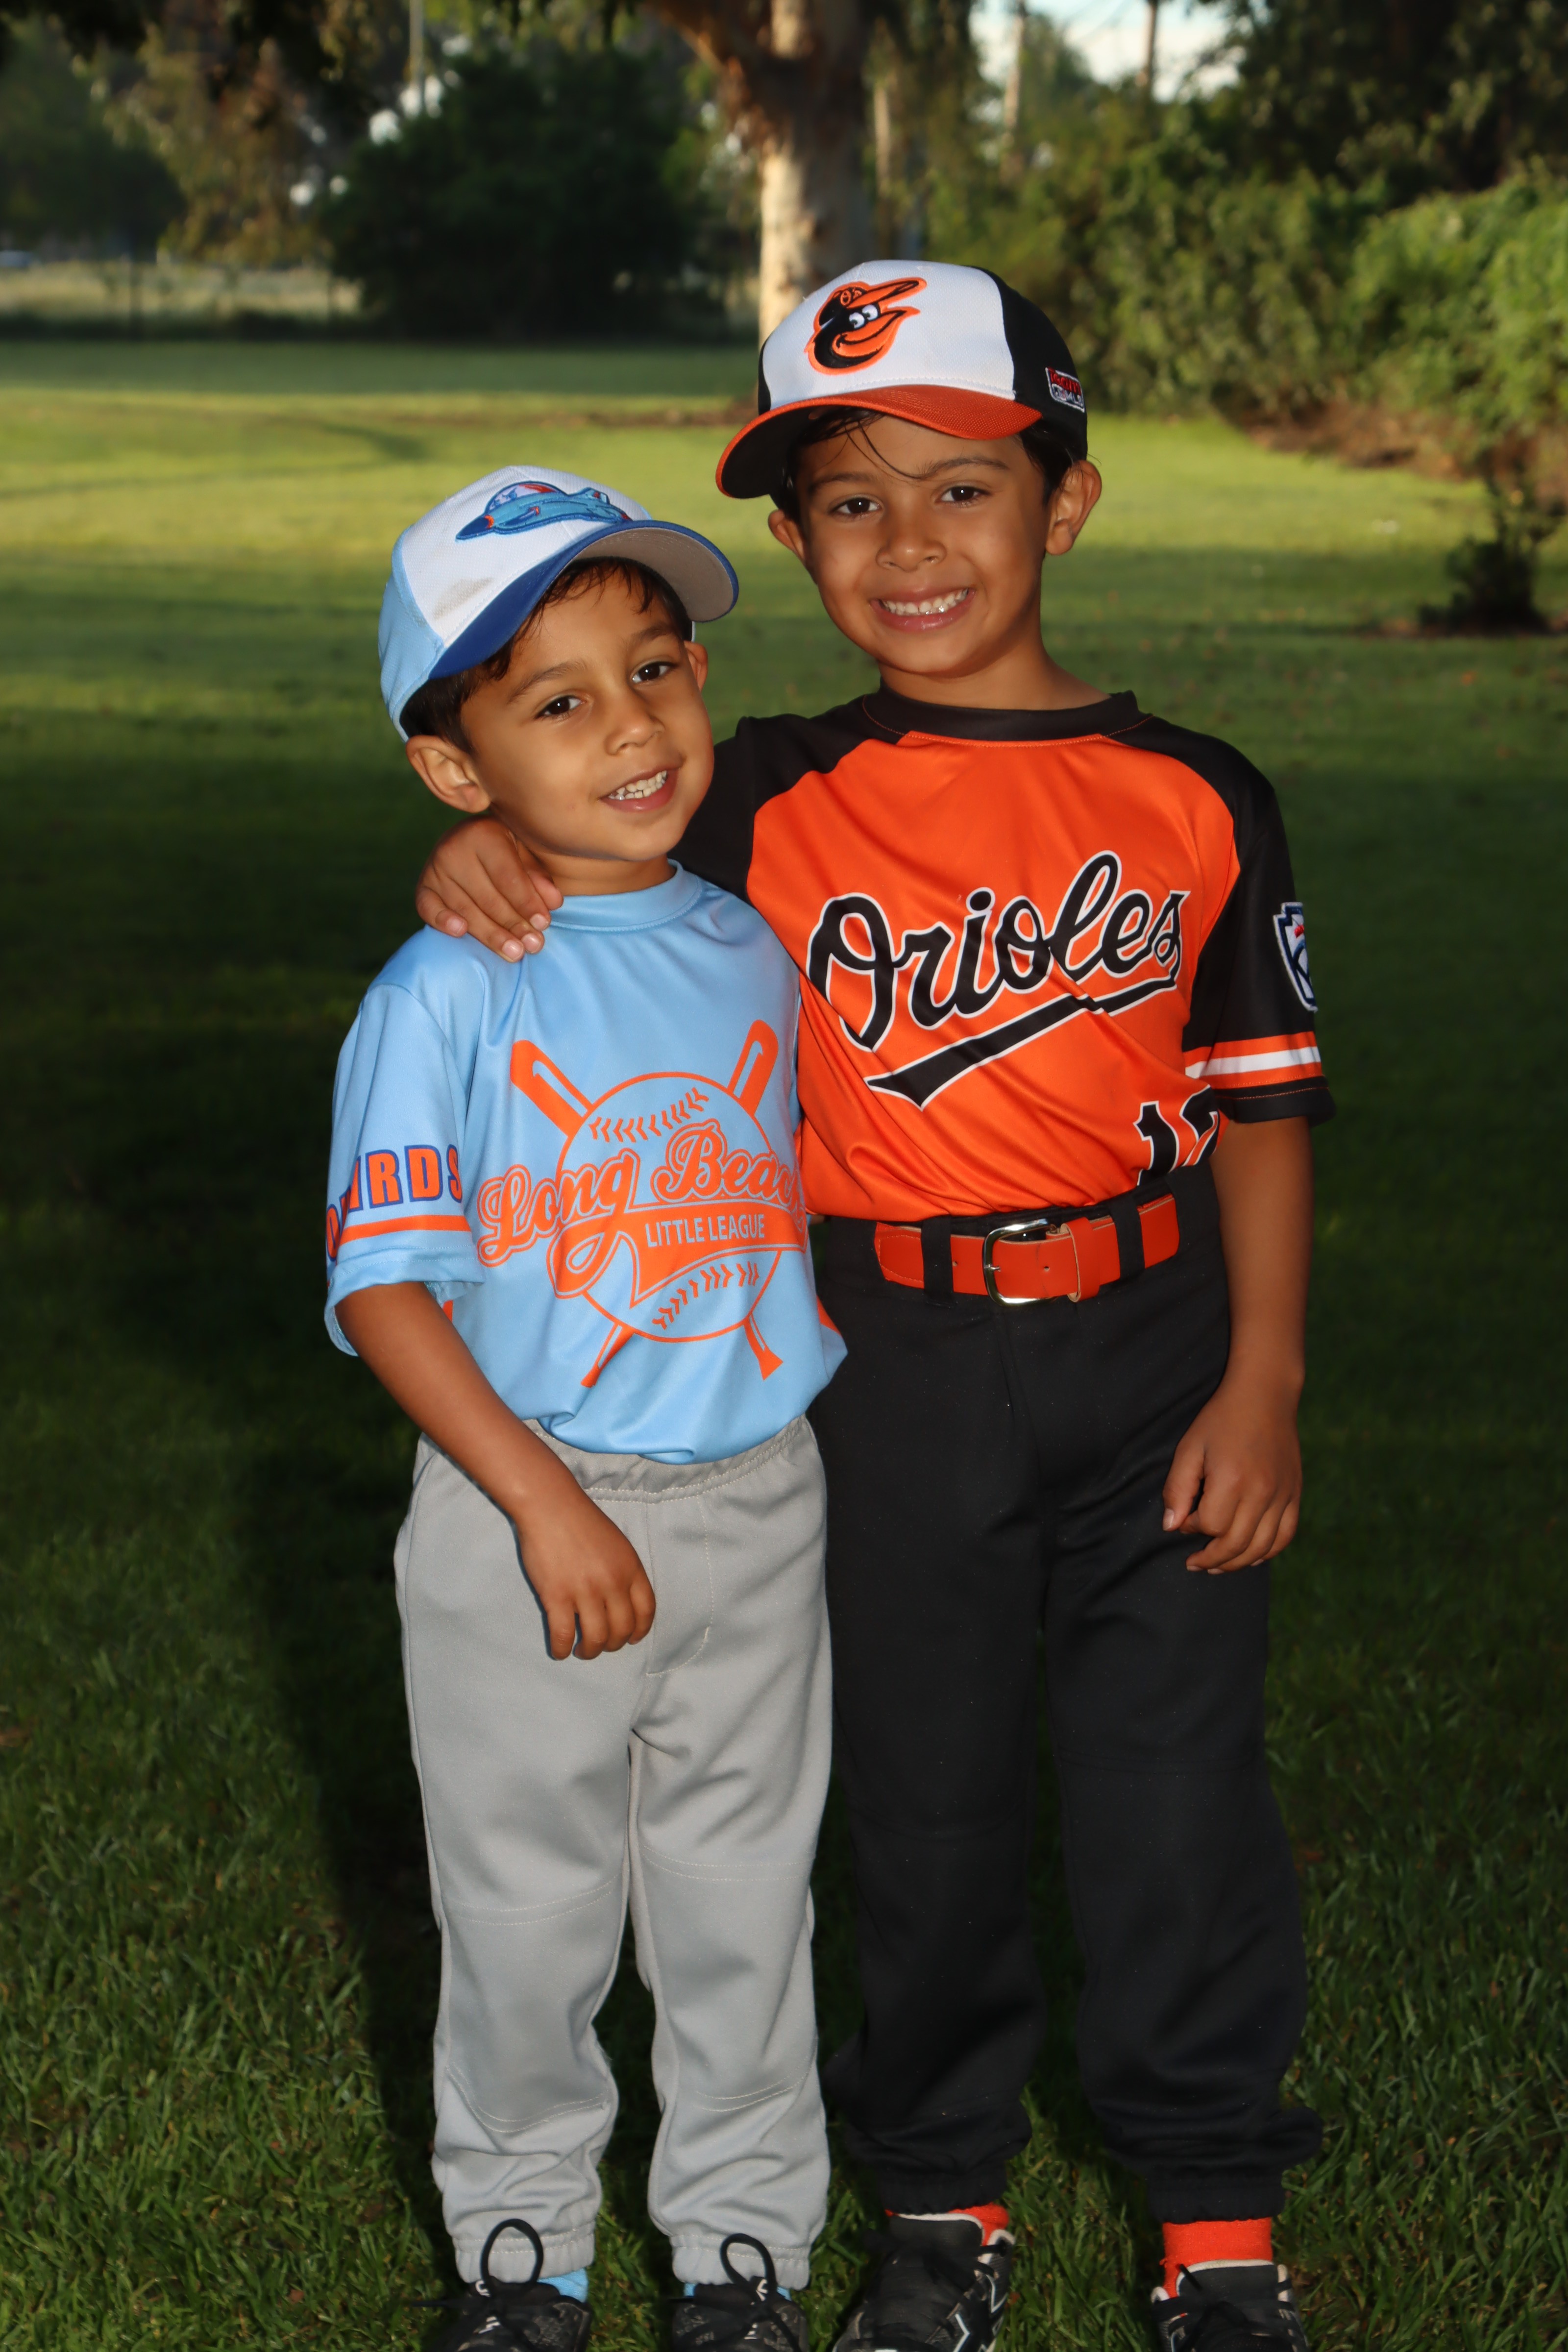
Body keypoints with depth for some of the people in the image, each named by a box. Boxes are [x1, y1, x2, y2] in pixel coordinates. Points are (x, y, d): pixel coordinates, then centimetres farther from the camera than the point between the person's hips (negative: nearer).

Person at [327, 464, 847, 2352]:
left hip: (757, 1505, 4)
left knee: (744, 1894, 15)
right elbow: (384, 1288, -14)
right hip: (524, 1511, -3)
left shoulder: (753, 957, 2)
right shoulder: (444, 995, -12)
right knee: (525, 1905, 11)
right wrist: (543, 1499, -21)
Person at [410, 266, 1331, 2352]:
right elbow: (587, 893, 7)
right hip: (895, 1376, 0)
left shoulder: (1193, 803, -1)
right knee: (925, 1802, 12)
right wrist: (481, 861, -17)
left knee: (1178, 1792, 6)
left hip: (1154, 1356, 0)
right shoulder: (774, 806, -2)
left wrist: (1264, 1382, -4)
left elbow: (1261, 1104, 2)